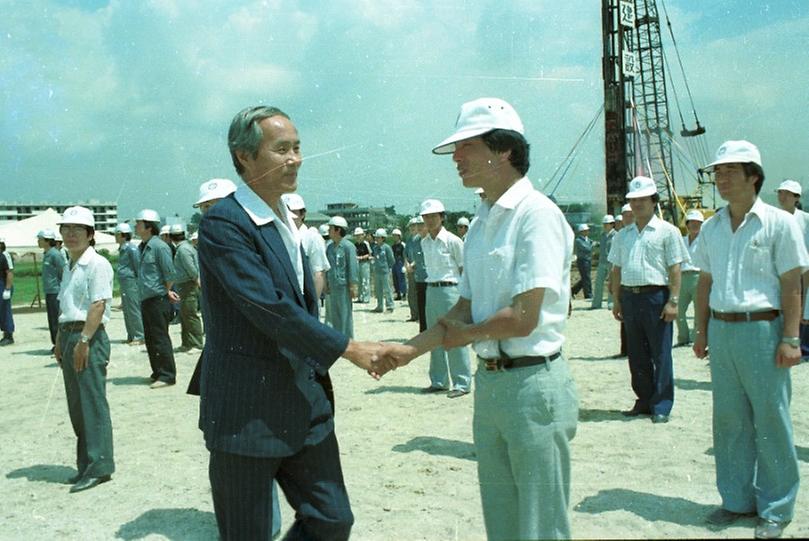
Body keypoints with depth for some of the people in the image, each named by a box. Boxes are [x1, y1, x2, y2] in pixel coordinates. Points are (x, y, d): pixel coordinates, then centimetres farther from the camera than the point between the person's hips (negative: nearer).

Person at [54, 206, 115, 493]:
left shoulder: (96, 264, -10)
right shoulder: (70, 267, 18)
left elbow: (98, 305, -18)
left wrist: (83, 341, -21)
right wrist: (60, 341, 17)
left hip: (89, 338, -9)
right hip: (69, 336, 9)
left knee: (92, 403, -7)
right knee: (76, 405, 12)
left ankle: (99, 466, -1)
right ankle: (86, 465, 21)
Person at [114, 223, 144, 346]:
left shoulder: (131, 248, -13)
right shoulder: (122, 249, 16)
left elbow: (138, 266, -14)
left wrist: (140, 281, -14)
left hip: (131, 282, -10)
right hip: (124, 283, 10)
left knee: (134, 310, -8)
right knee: (127, 311, 13)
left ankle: (139, 337, -4)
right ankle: (131, 336, 20)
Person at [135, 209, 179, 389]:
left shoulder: (159, 246, -15)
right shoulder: (143, 246, 13)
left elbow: (170, 274, -14)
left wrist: (166, 293, -3)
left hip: (158, 300, -9)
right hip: (146, 300, 9)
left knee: (160, 339, -5)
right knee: (150, 339, 14)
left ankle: (167, 375, 1)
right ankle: (157, 372, 24)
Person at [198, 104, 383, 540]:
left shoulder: (285, 222, 12)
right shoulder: (223, 223, -16)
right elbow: (270, 308, -22)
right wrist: (348, 348, -15)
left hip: (305, 407, 8)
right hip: (248, 416, -7)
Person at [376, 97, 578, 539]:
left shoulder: (537, 215, -16)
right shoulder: (480, 224, 11)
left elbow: (522, 318, -21)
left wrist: (464, 334, -4)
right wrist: (410, 349, 4)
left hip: (533, 383, -8)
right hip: (488, 382, 8)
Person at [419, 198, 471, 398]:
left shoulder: (453, 241, -8)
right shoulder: (424, 242, 10)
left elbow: (464, 269, -5)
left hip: (450, 289, -7)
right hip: (431, 290, 7)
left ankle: (461, 383, 3)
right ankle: (439, 381, 21)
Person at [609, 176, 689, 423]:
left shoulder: (667, 231, -1)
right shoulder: (623, 235, 15)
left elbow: (674, 269, -6)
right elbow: (617, 269, 18)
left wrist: (673, 301, -13)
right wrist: (616, 300, 12)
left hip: (656, 295, -5)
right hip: (629, 296, 6)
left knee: (660, 354, -1)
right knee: (636, 354, 11)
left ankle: (662, 405, 6)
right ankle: (644, 400, 23)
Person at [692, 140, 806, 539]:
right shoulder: (711, 228, 12)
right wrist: (702, 331, 12)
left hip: (761, 328, -5)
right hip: (721, 330, 5)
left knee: (770, 420, 2)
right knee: (728, 419, 11)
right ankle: (737, 500, 24)